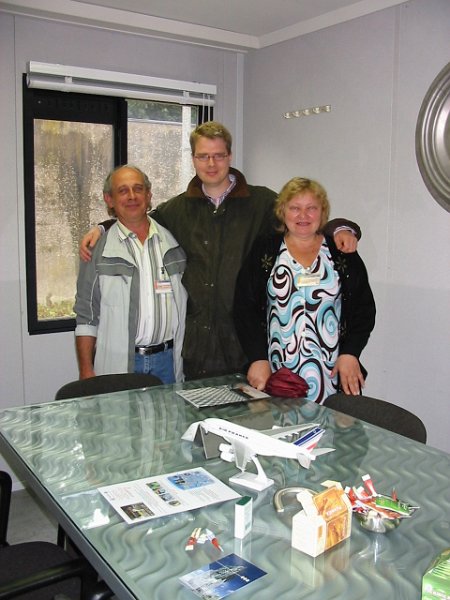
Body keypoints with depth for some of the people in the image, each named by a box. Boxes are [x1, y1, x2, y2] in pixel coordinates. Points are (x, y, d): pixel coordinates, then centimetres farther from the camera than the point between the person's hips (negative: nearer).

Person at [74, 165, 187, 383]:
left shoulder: (173, 242, 7)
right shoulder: (98, 249, 0)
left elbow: (188, 304, 13)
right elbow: (86, 318, 1)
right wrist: (86, 373, -4)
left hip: (168, 361, 2)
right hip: (117, 365, -2)